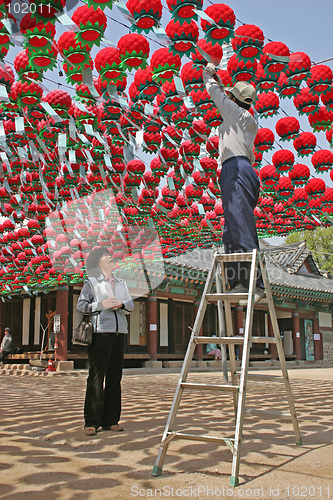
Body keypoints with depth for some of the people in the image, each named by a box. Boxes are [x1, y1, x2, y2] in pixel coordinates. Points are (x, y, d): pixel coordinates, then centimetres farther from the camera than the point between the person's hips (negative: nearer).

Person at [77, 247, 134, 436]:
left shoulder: (121, 283, 19)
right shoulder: (91, 282, 6)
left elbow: (131, 305, 14)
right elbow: (81, 305, -1)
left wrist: (121, 304, -7)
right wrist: (101, 304, -13)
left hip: (120, 332, 5)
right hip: (100, 332, -5)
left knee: (115, 376, 5)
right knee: (96, 376, -5)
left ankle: (110, 420, 12)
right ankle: (92, 421, 1)